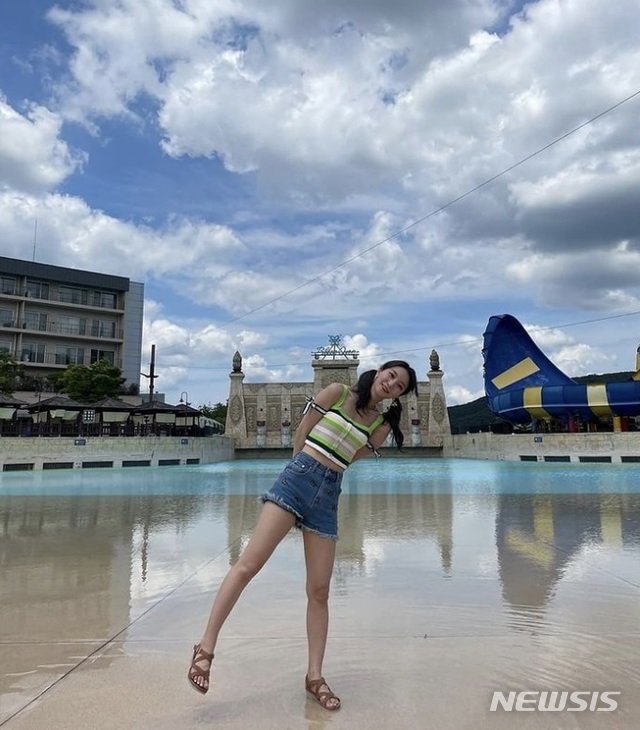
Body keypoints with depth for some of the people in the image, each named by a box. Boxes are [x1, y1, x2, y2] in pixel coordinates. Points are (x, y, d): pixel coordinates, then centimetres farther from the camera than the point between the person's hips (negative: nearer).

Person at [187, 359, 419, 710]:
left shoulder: (382, 426, 10)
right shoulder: (338, 392, 3)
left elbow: (346, 455, 13)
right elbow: (300, 435, 5)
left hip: (328, 494, 3)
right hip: (298, 478, -3)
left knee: (319, 591, 5)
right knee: (248, 564, -10)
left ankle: (315, 677, 18)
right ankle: (206, 647, -1)